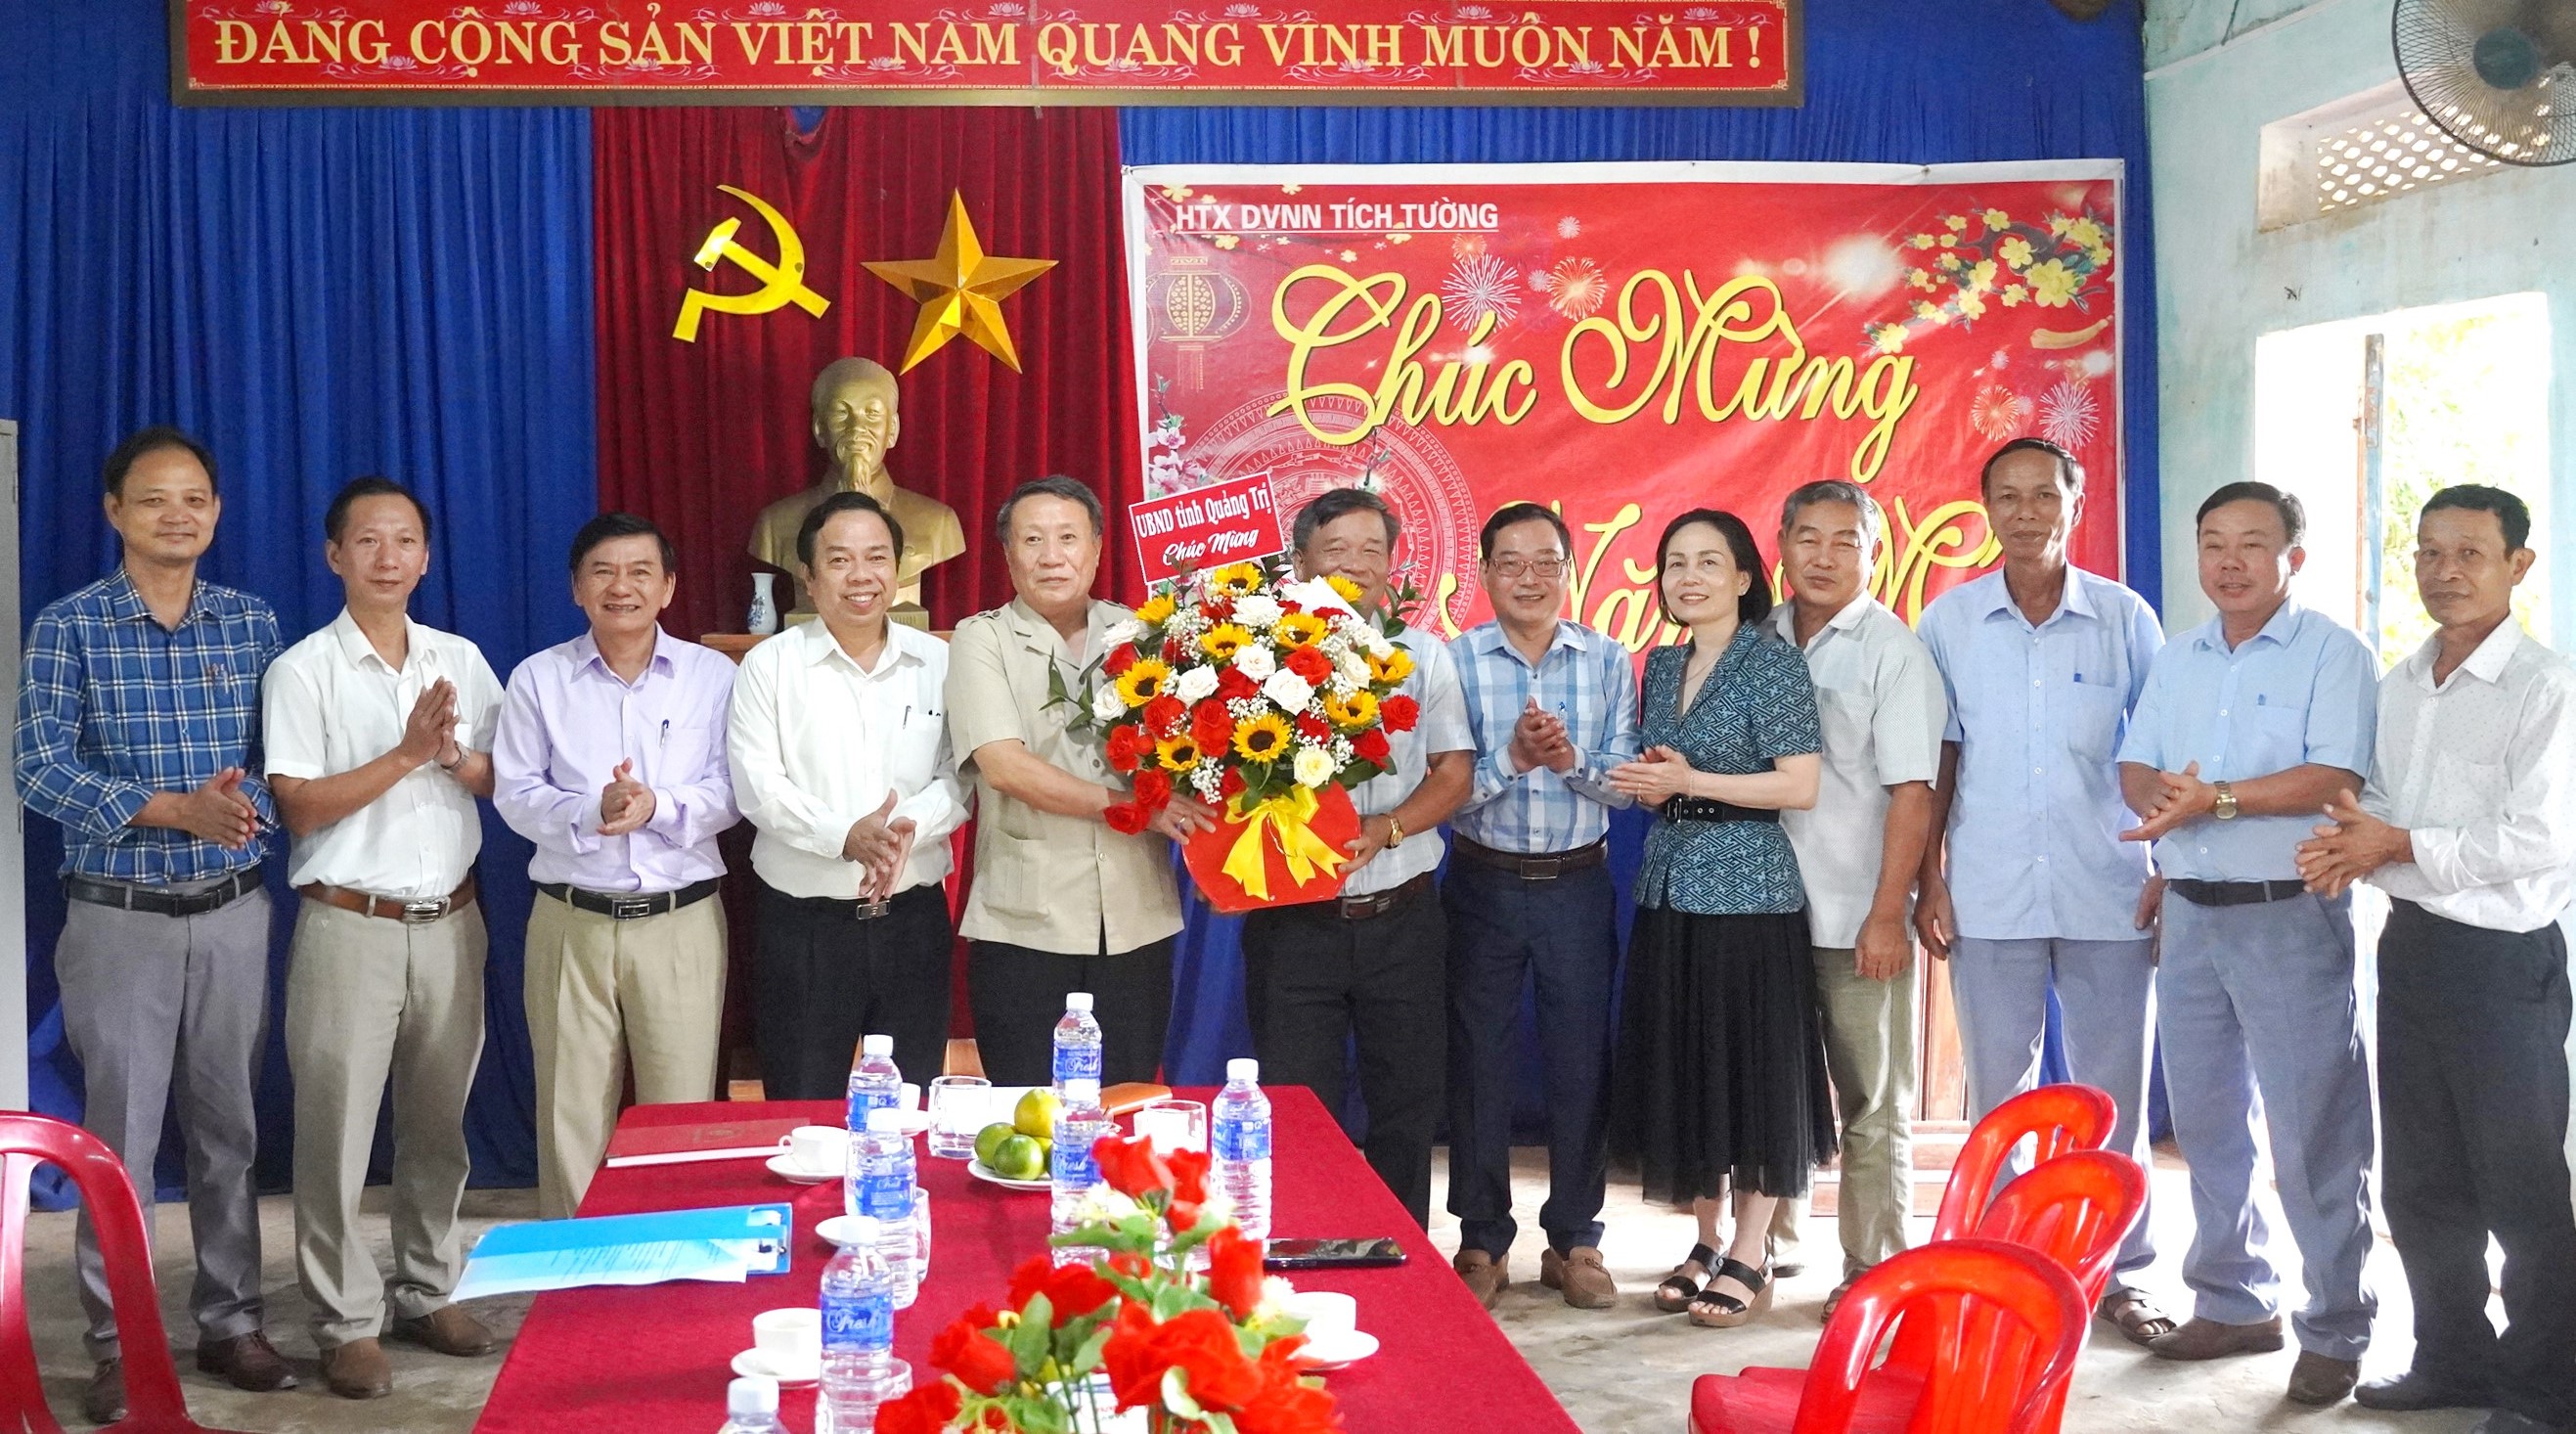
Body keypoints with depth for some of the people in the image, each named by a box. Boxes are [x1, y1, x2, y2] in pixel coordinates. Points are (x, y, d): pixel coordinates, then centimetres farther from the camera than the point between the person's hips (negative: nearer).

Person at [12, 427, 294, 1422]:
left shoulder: (251, 622, 5)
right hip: (120, 916, -3)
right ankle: (117, 1345, 13)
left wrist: (249, 806, -18)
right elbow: (42, 771, -11)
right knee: (120, 1134, 3)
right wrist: (176, 809, -21)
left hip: (234, 911, 3)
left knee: (230, 1125, 10)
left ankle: (230, 1322, 22)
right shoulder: (68, 629, -4)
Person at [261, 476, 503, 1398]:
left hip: (450, 921, 4)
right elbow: (299, 805, -10)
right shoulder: (304, 670, -4)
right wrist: (406, 754, -18)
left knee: (439, 1122, 12)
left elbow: (508, 779, 9)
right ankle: (346, 1322, 9)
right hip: (351, 924, -4)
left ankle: (429, 1292, 25)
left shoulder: (460, 660, 8)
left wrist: (459, 759, -12)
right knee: (337, 1127, -1)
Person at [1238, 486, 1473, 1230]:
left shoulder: (1422, 656, 8)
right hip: (1293, 922, -2)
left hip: (1401, 917, 2)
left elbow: (1454, 771, 3)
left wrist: (1386, 829, -13)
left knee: (1407, 1107, 11)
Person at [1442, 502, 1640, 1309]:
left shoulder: (1607, 663, 2)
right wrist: (1513, 758, -24)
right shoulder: (1456, 661, -3)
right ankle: (1482, 1242, 19)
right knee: (1479, 1064, 5)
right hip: (1485, 884, -1)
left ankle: (1574, 1241, 20)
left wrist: (1570, 759, -22)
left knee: (1582, 1064, 6)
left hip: (1578, 885, 1)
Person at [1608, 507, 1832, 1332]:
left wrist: (1688, 781, -16)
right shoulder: (1662, 667, 13)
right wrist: (1647, 786, -1)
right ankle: (1706, 1241, 23)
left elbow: (1801, 785, -14)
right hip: (1670, 891, 7)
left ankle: (1750, 1260, 11)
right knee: (1681, 1069, 10)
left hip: (1747, 891, -7)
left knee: (1753, 1070, 1)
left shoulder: (1771, 662, -8)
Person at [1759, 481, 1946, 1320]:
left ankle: (1873, 1271, 12)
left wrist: (1887, 916, -16)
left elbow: (1912, 793, -11)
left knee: (1871, 1103, 4)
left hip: (1856, 919, -4)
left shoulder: (1894, 651, -6)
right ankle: (1769, 1241, 28)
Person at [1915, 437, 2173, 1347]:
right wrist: (1928, 879, 1)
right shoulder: (1949, 621, 3)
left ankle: (2119, 1271, 17)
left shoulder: (2124, 618, 2)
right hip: (1989, 894, 1)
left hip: (2109, 892, 0)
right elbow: (1936, 758, 6)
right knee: (1998, 1092, 7)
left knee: (2114, 1090, 6)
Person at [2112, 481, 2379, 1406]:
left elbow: (2336, 778, -18)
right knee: (2206, 1123, 13)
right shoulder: (2176, 660, 14)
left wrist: (2217, 799, -22)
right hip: (2191, 914, 6)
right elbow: (2135, 768, 10)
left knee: (2313, 1132, -2)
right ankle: (2234, 1303, 26)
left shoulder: (2333, 654, -6)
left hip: (2291, 917, -6)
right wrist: (2164, 794, -13)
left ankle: (2336, 1332, 8)